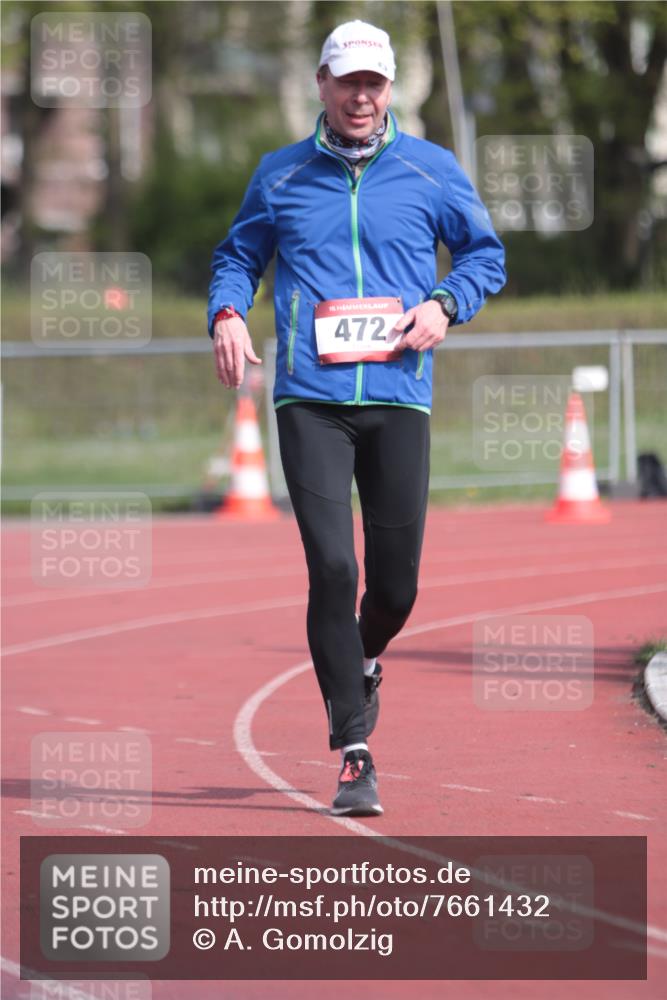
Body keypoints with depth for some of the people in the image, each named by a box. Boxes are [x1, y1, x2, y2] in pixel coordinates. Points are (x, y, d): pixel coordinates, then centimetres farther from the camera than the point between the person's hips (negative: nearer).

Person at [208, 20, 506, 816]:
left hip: (398, 399, 1)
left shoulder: (431, 170, 9)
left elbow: (485, 252, 17)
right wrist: (227, 313, -1)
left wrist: (445, 305, -2)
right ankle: (353, 753, -9)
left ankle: (363, 664, 39)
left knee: (395, 583, 3)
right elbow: (238, 254, 20)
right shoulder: (281, 175, 10)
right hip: (310, 400, -1)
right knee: (332, 568, -14)